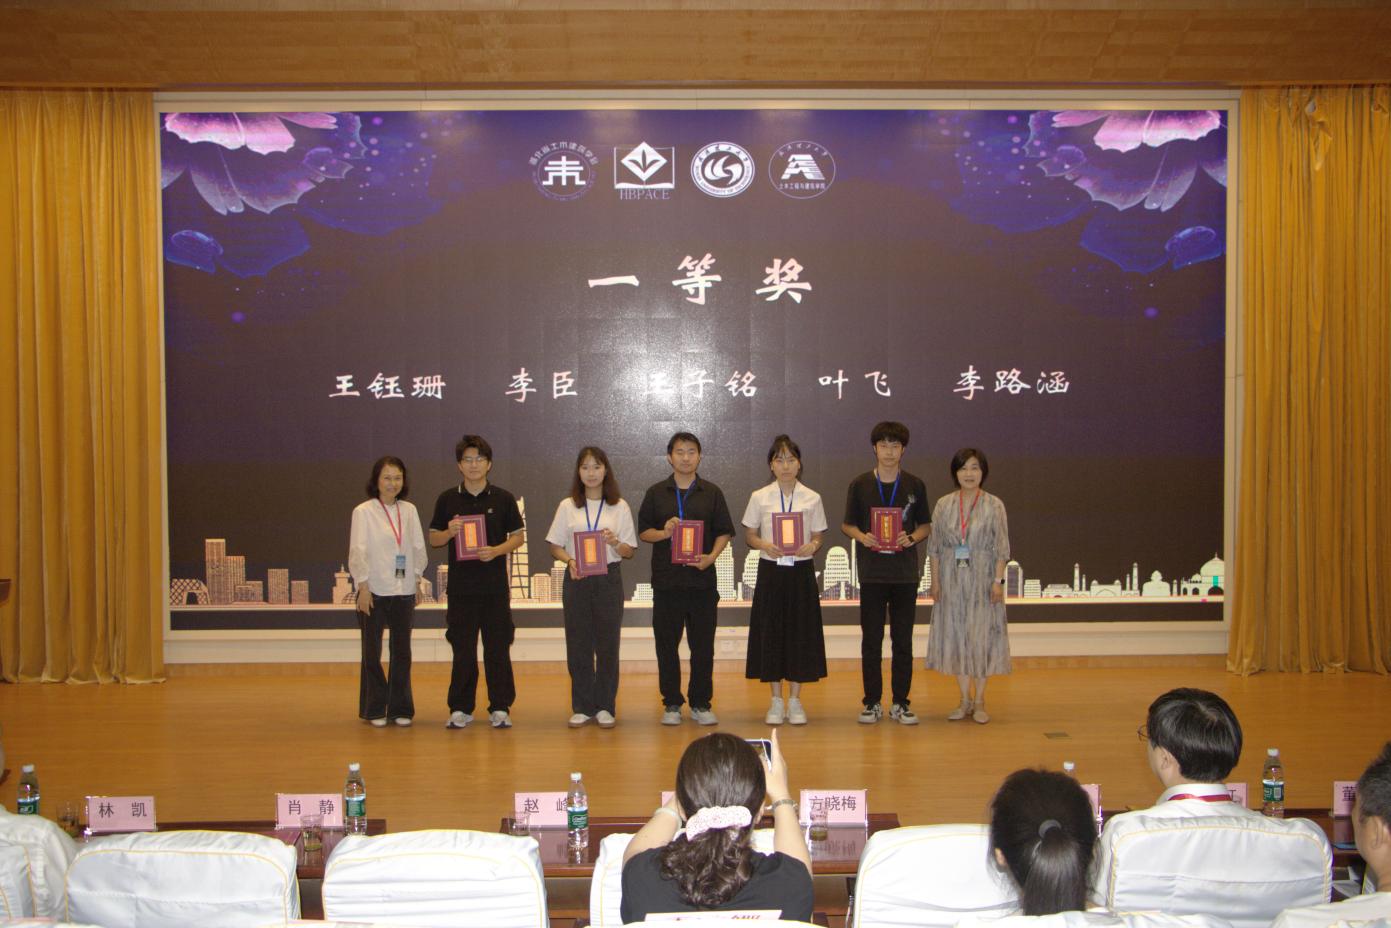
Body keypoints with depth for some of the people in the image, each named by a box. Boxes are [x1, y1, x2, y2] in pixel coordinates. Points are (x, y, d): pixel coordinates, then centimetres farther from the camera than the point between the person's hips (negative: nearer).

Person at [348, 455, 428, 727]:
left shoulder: (409, 511, 7)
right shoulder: (363, 512, -5)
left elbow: (418, 548, 10)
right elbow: (358, 552, -8)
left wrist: (417, 582, 7)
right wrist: (363, 587, -12)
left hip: (404, 590, 4)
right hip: (374, 591, -4)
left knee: (402, 651, 8)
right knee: (372, 653, 4)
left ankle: (400, 708, 18)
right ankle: (374, 709, 16)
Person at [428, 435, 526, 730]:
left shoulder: (503, 498, 3)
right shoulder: (447, 499, 5)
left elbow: (519, 536, 6)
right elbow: (434, 538, 10)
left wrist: (497, 550, -13)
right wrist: (450, 532, -12)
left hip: (495, 585, -1)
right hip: (460, 586, 1)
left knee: (498, 649, 3)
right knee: (462, 649, 5)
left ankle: (500, 708, 12)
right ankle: (460, 708, 14)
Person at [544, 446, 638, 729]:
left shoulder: (619, 507, 4)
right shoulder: (568, 506, 5)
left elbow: (629, 551, 4)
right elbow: (555, 545, 7)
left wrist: (614, 542, -17)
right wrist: (569, 560, -13)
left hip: (608, 579, -1)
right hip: (576, 579, 1)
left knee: (608, 644, 2)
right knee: (578, 644, 4)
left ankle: (605, 707, 13)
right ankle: (582, 707, 14)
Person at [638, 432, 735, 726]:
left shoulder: (712, 493, 6)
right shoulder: (656, 493, 6)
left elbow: (724, 532, 7)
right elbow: (643, 531, 8)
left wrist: (711, 556, -10)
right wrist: (663, 533, -13)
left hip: (702, 580, 0)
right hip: (666, 580, 0)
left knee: (703, 645, 4)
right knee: (666, 644, 5)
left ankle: (701, 703, 15)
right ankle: (672, 704, 16)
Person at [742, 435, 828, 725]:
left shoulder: (812, 498, 2)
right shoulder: (760, 497, 2)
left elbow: (818, 536, 7)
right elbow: (749, 535, 6)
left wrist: (812, 546, -16)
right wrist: (765, 545, -14)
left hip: (801, 570, 0)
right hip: (770, 570, 0)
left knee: (801, 633, 2)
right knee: (770, 633, 3)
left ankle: (795, 700, 15)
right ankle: (776, 701, 15)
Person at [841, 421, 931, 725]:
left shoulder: (915, 485, 5)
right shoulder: (860, 485, 2)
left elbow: (925, 525, 11)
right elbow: (847, 524, 8)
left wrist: (912, 537, -10)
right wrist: (862, 537, -12)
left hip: (905, 571, 1)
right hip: (872, 571, -1)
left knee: (903, 640, 5)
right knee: (871, 640, 3)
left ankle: (900, 703, 14)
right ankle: (872, 702, 12)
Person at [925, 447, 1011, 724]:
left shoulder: (994, 505, -3)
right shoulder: (944, 504, 3)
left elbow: (1001, 547, -4)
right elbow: (935, 546, 5)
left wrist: (998, 581, -10)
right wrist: (935, 581, 1)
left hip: (982, 579, -2)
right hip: (952, 579, 2)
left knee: (982, 636, 1)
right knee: (955, 635, 6)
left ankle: (979, 700, 14)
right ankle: (965, 699, 18)